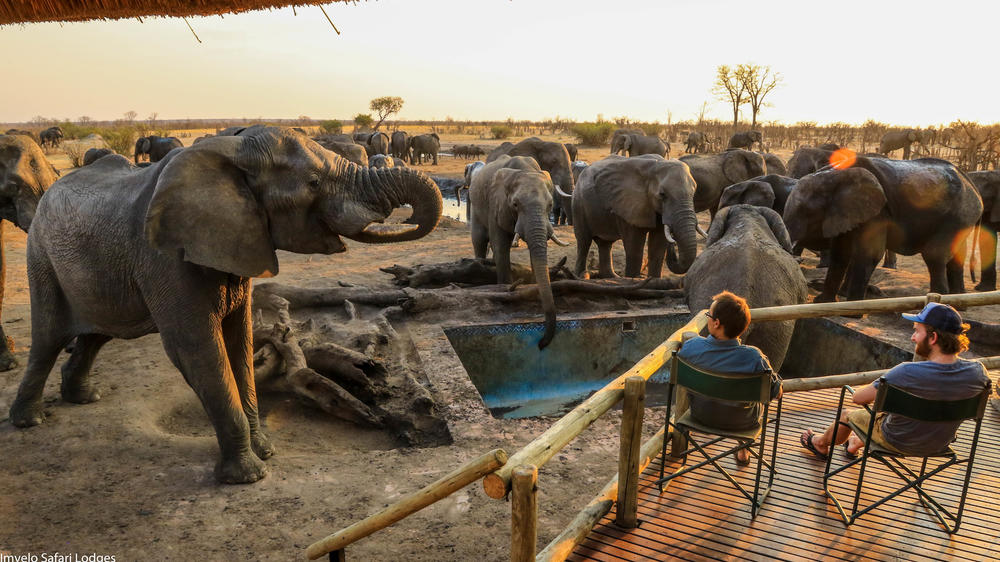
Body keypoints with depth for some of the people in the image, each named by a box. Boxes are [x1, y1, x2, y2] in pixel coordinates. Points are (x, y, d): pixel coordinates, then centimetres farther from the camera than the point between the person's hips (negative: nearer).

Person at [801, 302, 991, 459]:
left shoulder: (907, 373, -37)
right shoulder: (977, 372, -22)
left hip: (898, 442, -5)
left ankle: (820, 442, 52)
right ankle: (856, 443, 58)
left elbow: (859, 398, -26)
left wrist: (878, 392, -3)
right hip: (939, 445, 6)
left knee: (847, 414, 22)